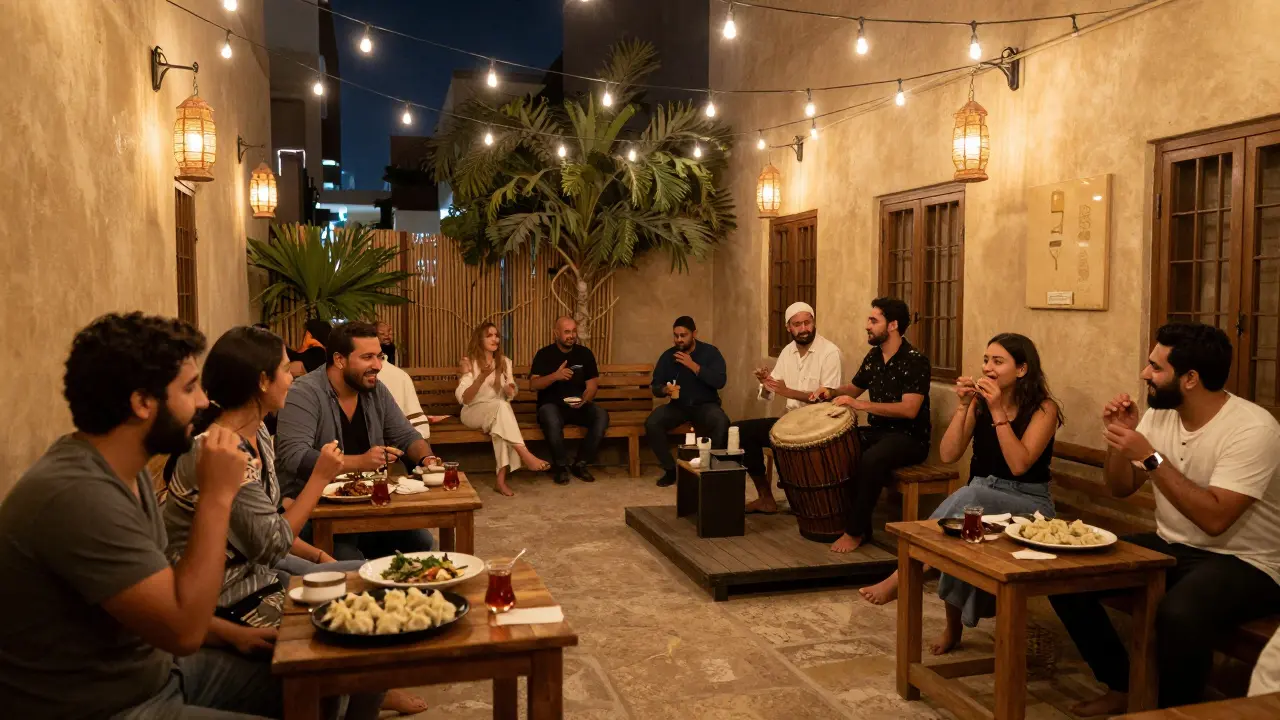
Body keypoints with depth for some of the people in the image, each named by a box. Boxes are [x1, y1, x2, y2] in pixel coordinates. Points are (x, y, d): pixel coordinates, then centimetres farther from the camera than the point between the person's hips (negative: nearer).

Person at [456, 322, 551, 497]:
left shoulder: (504, 362, 9)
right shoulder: (470, 362, -6)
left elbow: (510, 394, 9)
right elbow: (463, 399, -15)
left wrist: (509, 390, -15)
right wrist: (482, 377, -28)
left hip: (497, 412, 3)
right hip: (473, 412, -3)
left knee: (500, 422, -35)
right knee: (501, 405, -36)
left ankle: (501, 479, -39)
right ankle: (525, 454, -41)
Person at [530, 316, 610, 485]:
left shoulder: (585, 353, 7)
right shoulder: (544, 354, -1)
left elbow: (592, 384, 1)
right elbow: (533, 384, -11)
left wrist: (584, 399, -21)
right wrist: (555, 376, -29)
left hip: (578, 406, 3)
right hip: (552, 405, -3)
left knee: (602, 415, -27)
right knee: (551, 419, -38)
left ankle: (580, 464, -12)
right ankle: (561, 466, -16)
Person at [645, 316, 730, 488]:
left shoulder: (710, 352, -4)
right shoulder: (667, 356, 4)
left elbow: (719, 382, -17)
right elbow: (655, 387, 5)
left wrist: (693, 365, -23)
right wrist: (665, 390, -20)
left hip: (705, 405, -2)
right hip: (677, 405, 3)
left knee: (722, 423, -35)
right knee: (651, 424, -26)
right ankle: (671, 469, -9)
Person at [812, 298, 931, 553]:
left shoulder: (915, 361, -15)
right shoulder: (873, 358, 8)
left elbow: (909, 409, -26)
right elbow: (854, 388, 24)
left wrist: (861, 404, -28)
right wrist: (832, 392, 2)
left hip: (909, 438, -8)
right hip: (877, 431, 8)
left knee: (871, 459, -35)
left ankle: (855, 532, -19)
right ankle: (847, 518, -3)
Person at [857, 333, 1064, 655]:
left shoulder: (1044, 408, -7)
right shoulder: (979, 402, 5)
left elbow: (1019, 465, -19)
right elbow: (948, 455, -4)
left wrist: (998, 411, -22)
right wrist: (963, 406, -12)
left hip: (1028, 503, -3)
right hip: (980, 500, 4)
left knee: (969, 498, -36)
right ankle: (953, 625, -12)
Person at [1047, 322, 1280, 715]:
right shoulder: (1160, 414, 1)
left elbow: (1214, 518, -29)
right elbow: (1121, 489, 7)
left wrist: (1150, 457, -28)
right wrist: (1120, 439, -11)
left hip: (1242, 562, -7)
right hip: (1170, 547, 7)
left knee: (1179, 613, -38)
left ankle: (1173, 709, -8)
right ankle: (1122, 687, 9)